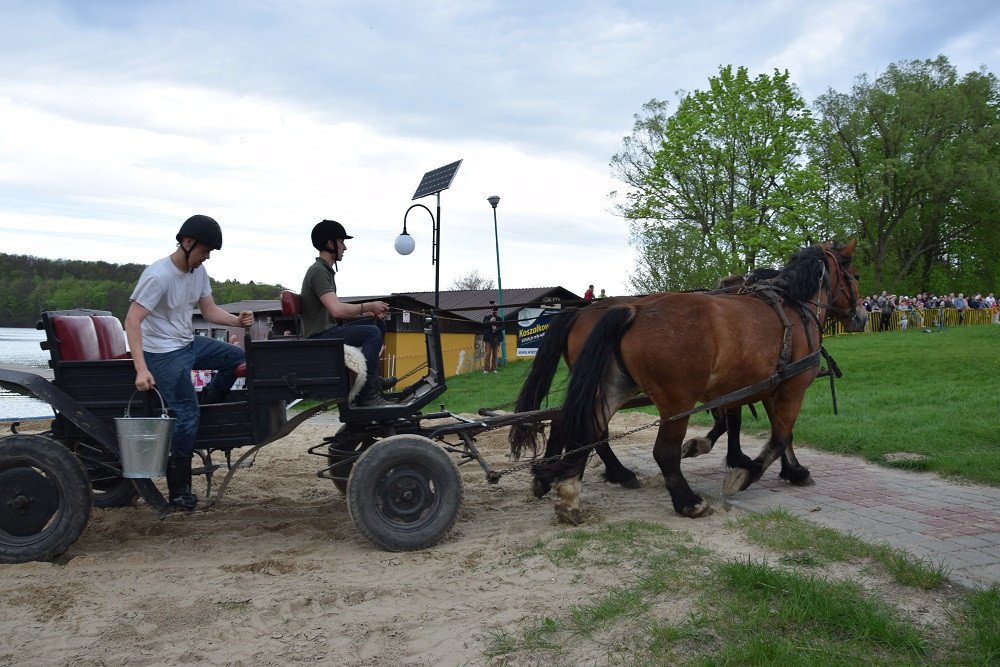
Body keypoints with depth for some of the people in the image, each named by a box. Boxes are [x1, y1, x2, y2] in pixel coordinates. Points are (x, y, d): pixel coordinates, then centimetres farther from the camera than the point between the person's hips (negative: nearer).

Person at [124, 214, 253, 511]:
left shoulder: (199, 271, 3)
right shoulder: (158, 275, -22)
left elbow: (210, 310, 8)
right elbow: (132, 322, -26)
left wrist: (237, 320, -13)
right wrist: (141, 369, -34)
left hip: (190, 343, 8)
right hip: (163, 353, -8)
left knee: (239, 357, 8)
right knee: (187, 414, -11)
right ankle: (178, 490, -1)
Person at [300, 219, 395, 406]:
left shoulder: (326, 270, 18)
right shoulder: (319, 271, -15)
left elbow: (338, 311, 17)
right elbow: (337, 310, -28)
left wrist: (369, 313, 5)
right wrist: (369, 306, -14)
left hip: (327, 331, 10)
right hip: (319, 337, -10)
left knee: (378, 323, 13)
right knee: (372, 333, -25)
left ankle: (373, 377, 16)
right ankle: (366, 392, -27)